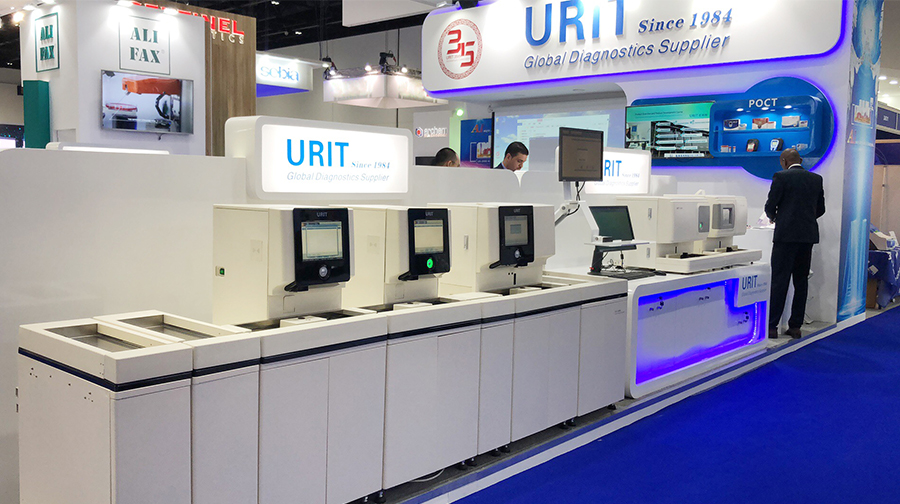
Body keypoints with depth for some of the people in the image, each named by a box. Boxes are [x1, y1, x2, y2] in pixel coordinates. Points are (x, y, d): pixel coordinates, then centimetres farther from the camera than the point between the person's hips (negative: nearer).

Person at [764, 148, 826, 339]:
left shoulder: (781, 177, -6)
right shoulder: (816, 179, 11)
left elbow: (770, 205, -5)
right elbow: (820, 209, 15)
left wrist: (772, 217, 16)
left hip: (786, 234, -5)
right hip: (808, 235, 5)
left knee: (779, 280, -3)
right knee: (801, 281, 9)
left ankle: (771, 326, -3)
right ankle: (795, 326, 12)